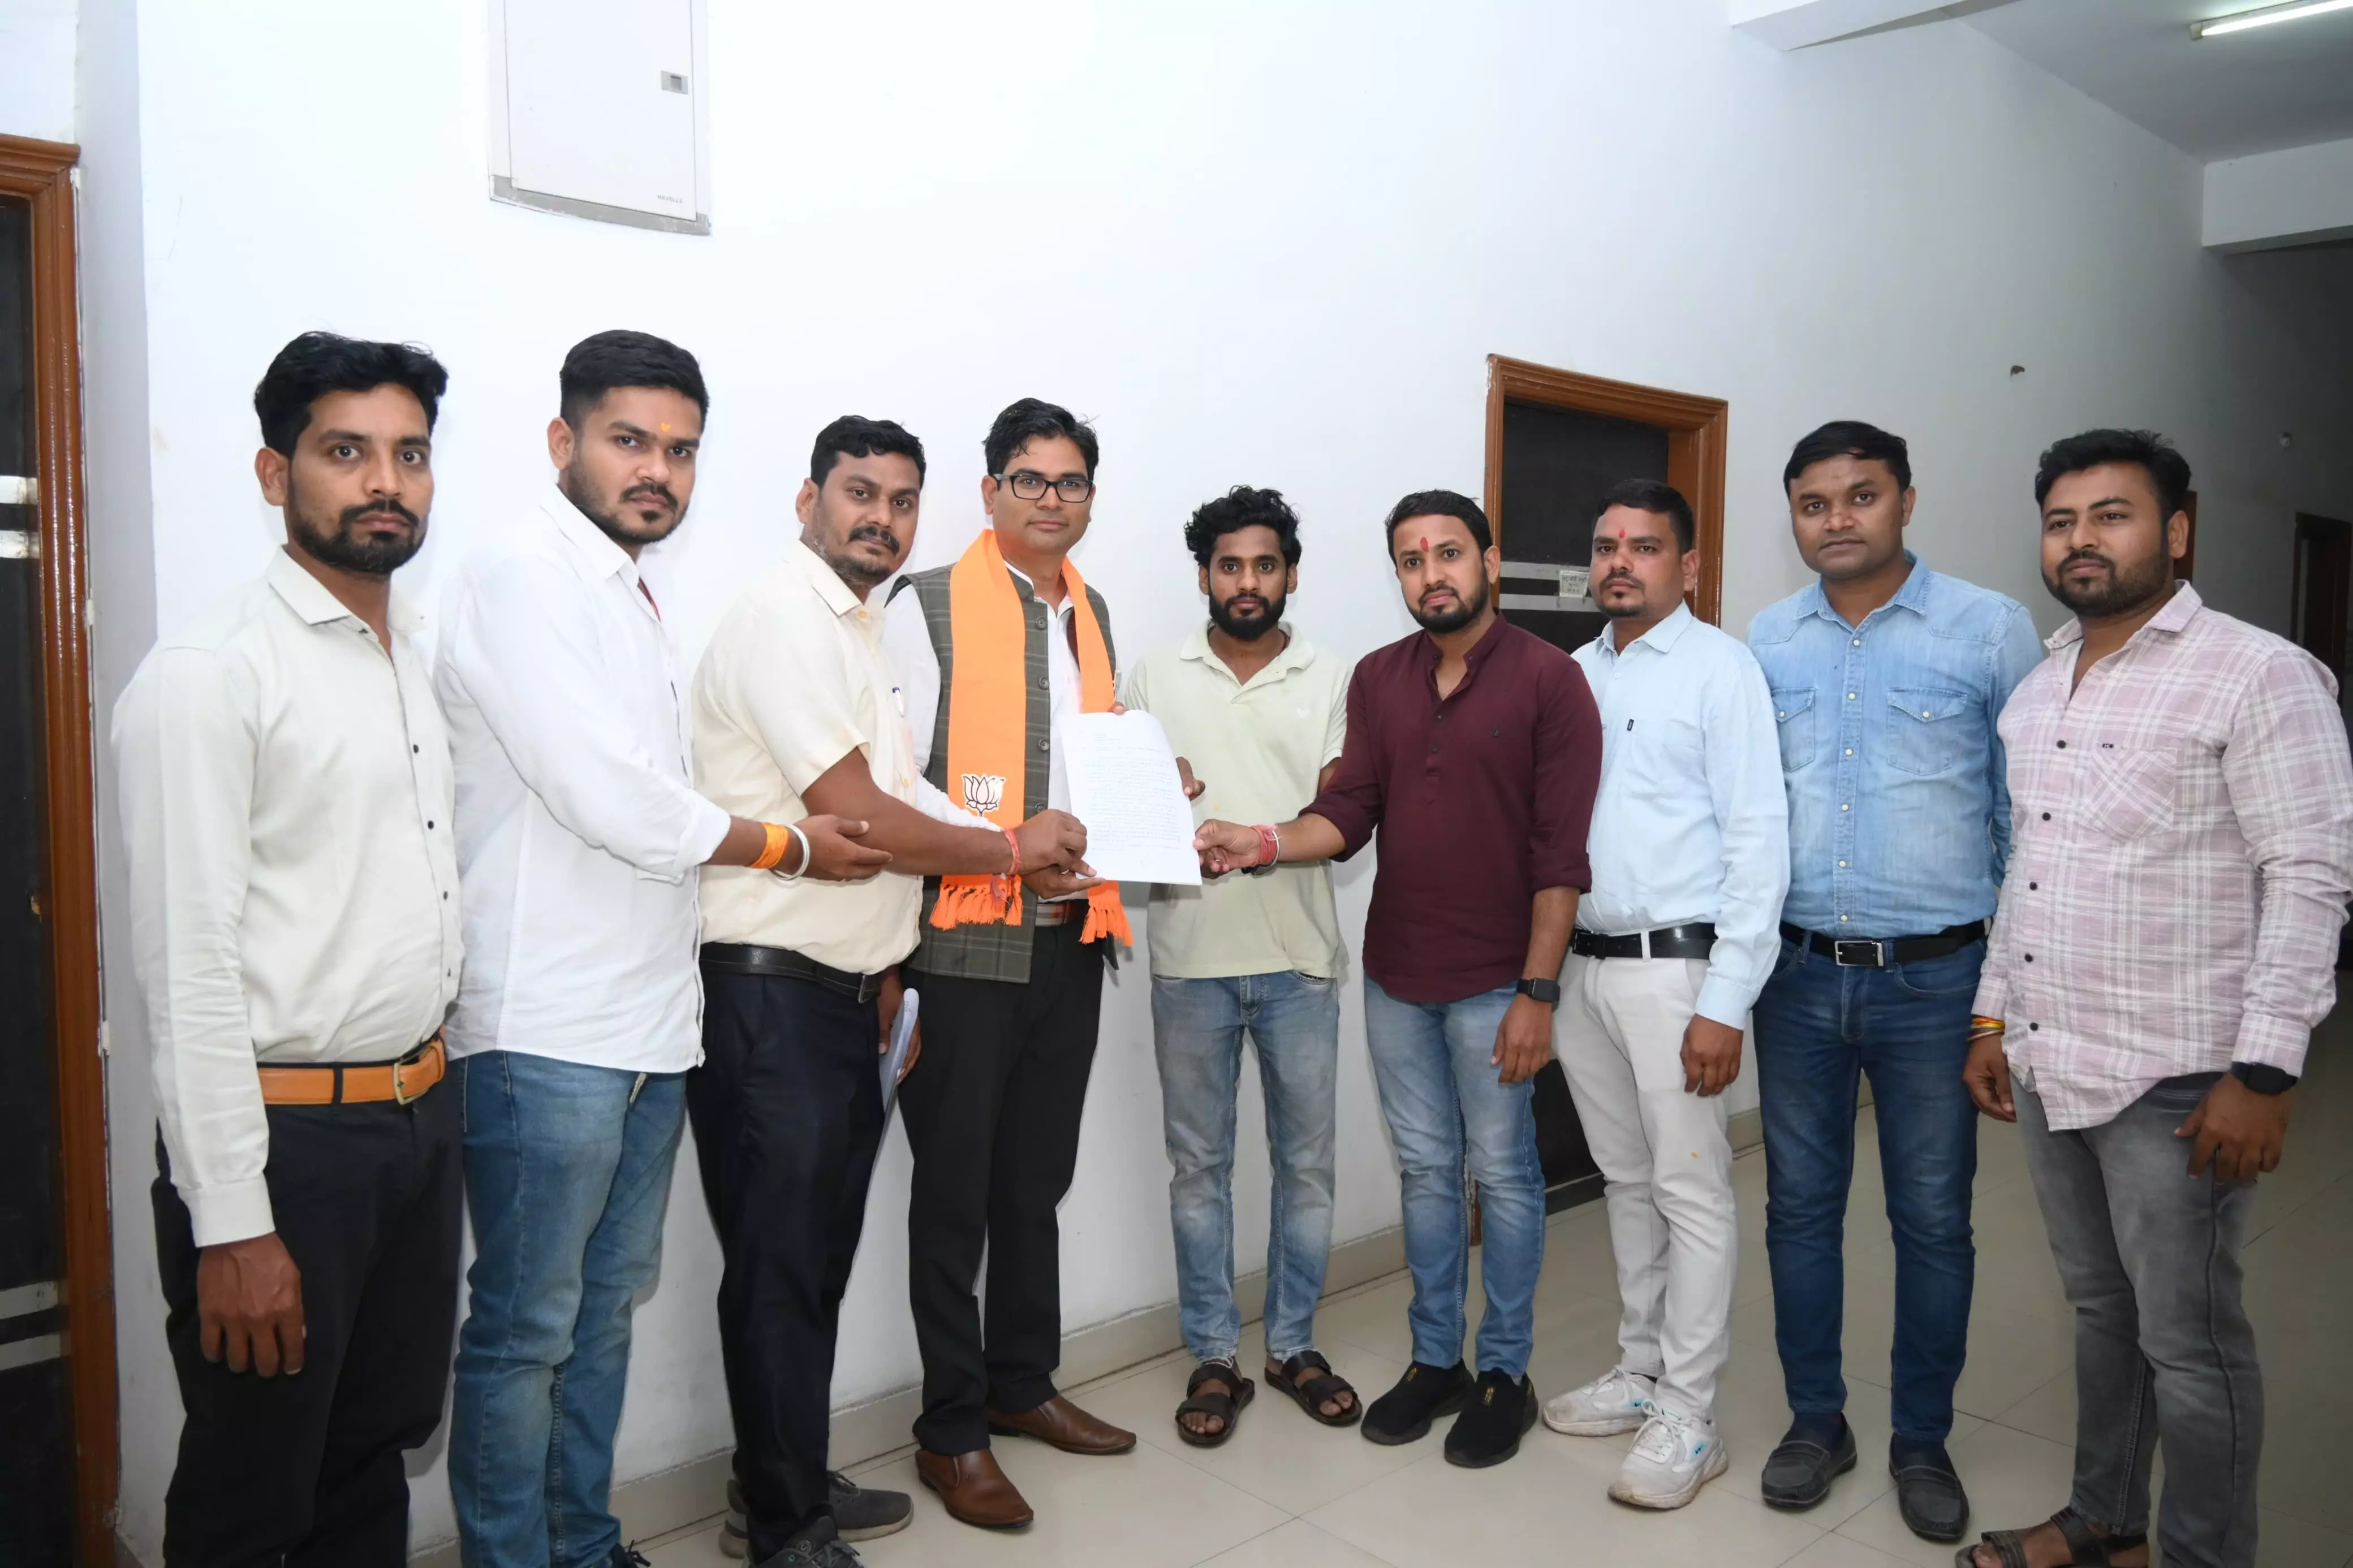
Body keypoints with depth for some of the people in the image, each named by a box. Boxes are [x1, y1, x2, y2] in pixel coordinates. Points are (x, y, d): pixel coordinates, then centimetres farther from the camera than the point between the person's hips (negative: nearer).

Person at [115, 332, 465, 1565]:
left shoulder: (426, 663, 9)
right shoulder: (208, 675, -14)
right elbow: (186, 968, -18)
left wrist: (435, 1096, 14)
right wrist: (231, 1225, -19)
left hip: (421, 1120, 7)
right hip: (283, 1137, -6)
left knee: (376, 1456, 21)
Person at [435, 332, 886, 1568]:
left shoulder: (634, 598, 17)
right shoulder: (523, 578, -11)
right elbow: (610, 801, -18)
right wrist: (787, 846, -4)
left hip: (649, 1023, 9)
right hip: (548, 1032, -9)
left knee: (607, 1306, 17)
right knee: (526, 1330, 3)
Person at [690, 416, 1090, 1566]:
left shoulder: (859, 627, 16)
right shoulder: (786, 621, -14)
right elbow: (854, 817, -20)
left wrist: (887, 964, 16)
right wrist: (1011, 847, -8)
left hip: (843, 993, 9)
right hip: (770, 996, -9)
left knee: (819, 1254, 18)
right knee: (780, 1266, 3)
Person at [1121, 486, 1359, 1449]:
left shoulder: (1331, 682, 4)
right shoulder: (1155, 677, 6)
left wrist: (1260, 845, -20)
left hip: (1300, 956, 0)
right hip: (1191, 957, 0)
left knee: (1306, 1160, 9)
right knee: (1199, 1163, 8)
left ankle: (1293, 1344, 27)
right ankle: (1215, 1356, 22)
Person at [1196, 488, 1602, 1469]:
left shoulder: (1547, 679, -9)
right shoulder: (1378, 679, 7)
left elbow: (1561, 852, -12)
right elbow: (1350, 813, 2)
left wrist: (1538, 991, -15)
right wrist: (1262, 844, -17)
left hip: (1495, 982, -4)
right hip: (1395, 974, 5)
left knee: (1503, 1174, 8)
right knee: (1425, 1170, 15)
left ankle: (1505, 1374, 24)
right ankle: (1435, 1361, 29)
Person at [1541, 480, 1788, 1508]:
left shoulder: (1719, 668, -7)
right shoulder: (1573, 674, 11)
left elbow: (1758, 840, -12)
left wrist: (1725, 1002, -16)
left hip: (1675, 967, -6)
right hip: (1583, 964, 6)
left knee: (1691, 1192, 2)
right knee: (1625, 1181, 17)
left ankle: (1687, 1419, 14)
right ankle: (1642, 1371, 31)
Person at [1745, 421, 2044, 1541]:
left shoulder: (1990, 630, -4)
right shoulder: (1765, 642, 4)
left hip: (1934, 980, -2)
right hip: (1797, 974, 3)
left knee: (1933, 1220, 9)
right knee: (1800, 1205, 12)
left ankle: (1922, 1441, 29)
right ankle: (1816, 1422, 30)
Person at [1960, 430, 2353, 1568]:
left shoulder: (2260, 676, -10)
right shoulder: (2037, 689, 11)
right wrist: (1992, 1017, 14)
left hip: (2173, 1080, -6)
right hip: (2046, 1066, 7)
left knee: (2188, 1342, 5)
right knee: (2100, 1309, 19)